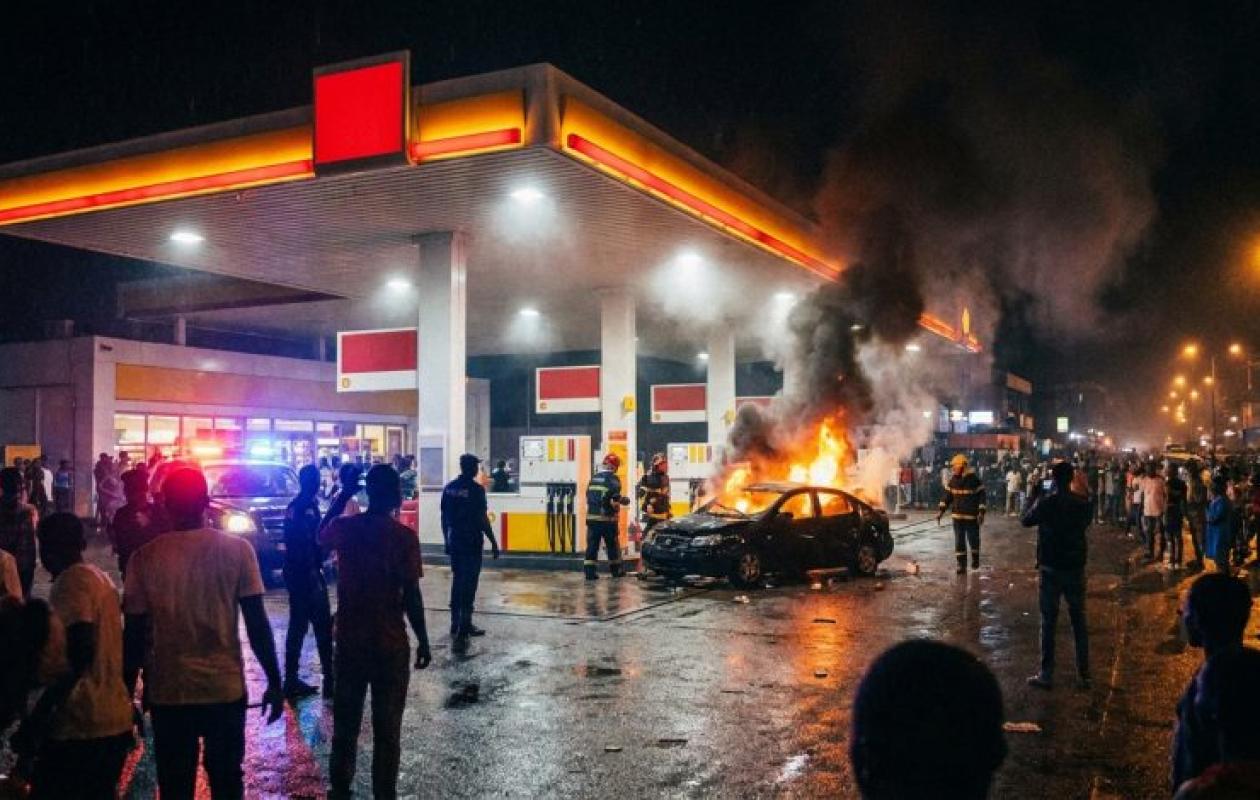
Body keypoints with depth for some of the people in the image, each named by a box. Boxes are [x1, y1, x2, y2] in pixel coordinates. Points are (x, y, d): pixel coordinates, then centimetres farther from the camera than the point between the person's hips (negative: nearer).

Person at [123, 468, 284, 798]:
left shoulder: (145, 557, -5)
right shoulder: (237, 550, -7)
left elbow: (134, 633, -4)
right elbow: (257, 623, -8)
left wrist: (127, 692, 8)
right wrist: (274, 682, 0)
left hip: (169, 692, 0)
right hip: (226, 688, 0)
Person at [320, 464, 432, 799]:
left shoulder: (343, 527, -3)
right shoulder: (404, 536, -13)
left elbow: (321, 538, 22)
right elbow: (411, 595, -13)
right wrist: (423, 641, -3)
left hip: (349, 640, 3)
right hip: (390, 644, -3)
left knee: (346, 722, 16)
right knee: (387, 728, 7)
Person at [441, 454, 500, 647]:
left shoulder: (449, 488, 7)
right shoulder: (476, 489, -12)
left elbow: (444, 518, 11)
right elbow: (482, 519, -14)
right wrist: (493, 542, -7)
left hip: (454, 542, 6)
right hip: (472, 543, -6)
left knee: (457, 583, 16)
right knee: (468, 586, -4)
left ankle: (457, 626, 23)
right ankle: (462, 630, -7)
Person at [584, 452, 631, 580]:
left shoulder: (593, 478, 11)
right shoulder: (613, 479, -8)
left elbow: (588, 496, 15)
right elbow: (615, 499, -19)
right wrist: (625, 500, -2)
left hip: (592, 517, 5)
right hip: (607, 518, -4)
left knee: (592, 545, 3)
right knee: (612, 545, 10)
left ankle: (590, 571, -3)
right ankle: (616, 570, 21)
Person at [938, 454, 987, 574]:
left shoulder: (973, 479, -11)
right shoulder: (953, 479, 3)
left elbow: (981, 496, -8)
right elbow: (947, 496, 9)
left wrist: (981, 512, -15)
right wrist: (940, 510, 3)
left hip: (972, 516, -4)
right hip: (957, 516, 4)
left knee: (973, 539, 8)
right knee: (959, 542, 2)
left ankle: (975, 559, 34)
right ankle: (961, 565, 7)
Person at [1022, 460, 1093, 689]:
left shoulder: (1045, 502, -13)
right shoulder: (1083, 503, -3)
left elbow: (1026, 520, 2)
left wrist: (1034, 496, 12)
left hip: (1050, 569, -3)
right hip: (1076, 568, 3)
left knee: (1048, 622, 3)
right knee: (1079, 622, 11)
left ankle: (1046, 675, 6)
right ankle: (1083, 675, 15)